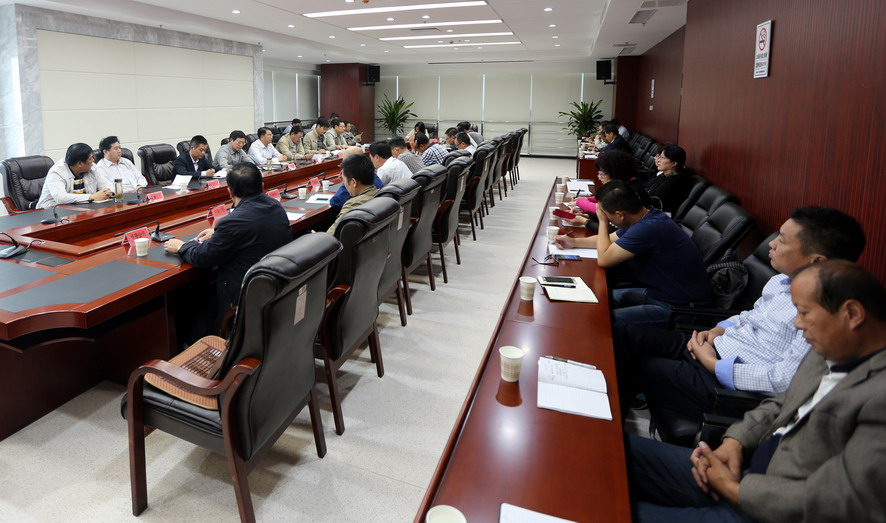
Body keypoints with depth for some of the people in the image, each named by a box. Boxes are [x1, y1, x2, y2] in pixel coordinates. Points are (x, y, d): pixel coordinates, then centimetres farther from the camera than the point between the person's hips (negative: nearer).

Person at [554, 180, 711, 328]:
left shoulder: (648, 228, -29)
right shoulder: (645, 217, 3)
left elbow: (603, 260, -19)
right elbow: (610, 239, 22)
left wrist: (603, 221, -9)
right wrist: (574, 242, 16)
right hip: (658, 292, 10)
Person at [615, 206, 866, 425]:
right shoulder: (782, 280, 4)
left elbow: (785, 380, -26)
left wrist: (714, 365, -18)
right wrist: (719, 329, 2)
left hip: (733, 384, -8)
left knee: (637, 367, -8)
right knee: (630, 335, -5)